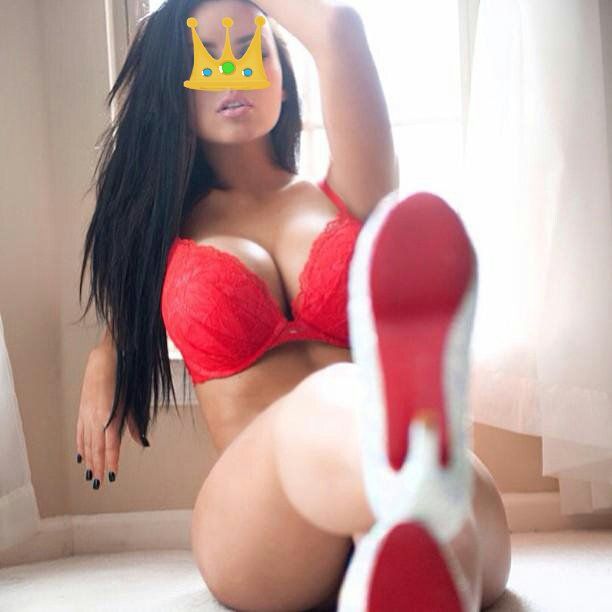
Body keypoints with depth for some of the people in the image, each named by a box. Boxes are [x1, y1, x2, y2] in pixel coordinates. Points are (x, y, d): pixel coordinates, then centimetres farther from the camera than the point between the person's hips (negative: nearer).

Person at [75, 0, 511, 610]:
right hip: (261, 518, 0)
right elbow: (129, 311, 45)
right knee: (331, 407, -38)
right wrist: (103, 359, 23)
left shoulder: (350, 197, 18)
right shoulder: (161, 227, 21)